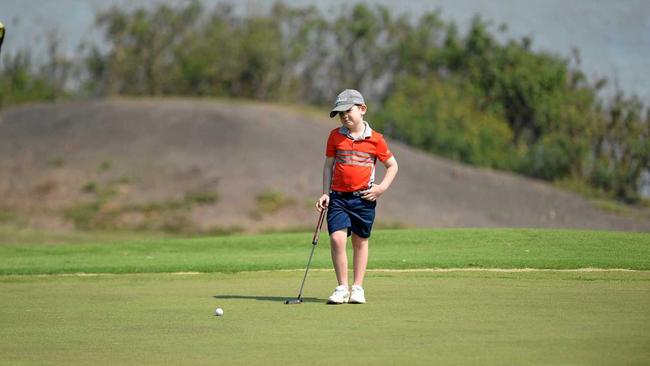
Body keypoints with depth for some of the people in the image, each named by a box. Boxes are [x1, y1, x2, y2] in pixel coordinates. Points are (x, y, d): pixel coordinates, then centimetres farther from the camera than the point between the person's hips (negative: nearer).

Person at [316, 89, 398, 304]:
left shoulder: (375, 139, -2)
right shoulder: (335, 136, 3)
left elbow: (392, 165, 8)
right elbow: (328, 166, 10)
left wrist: (382, 187, -5)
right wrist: (325, 193, 2)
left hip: (364, 198, 0)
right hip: (338, 197, 0)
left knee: (360, 241, 9)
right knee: (337, 238, -13)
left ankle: (358, 287, 19)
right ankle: (342, 287, -4)